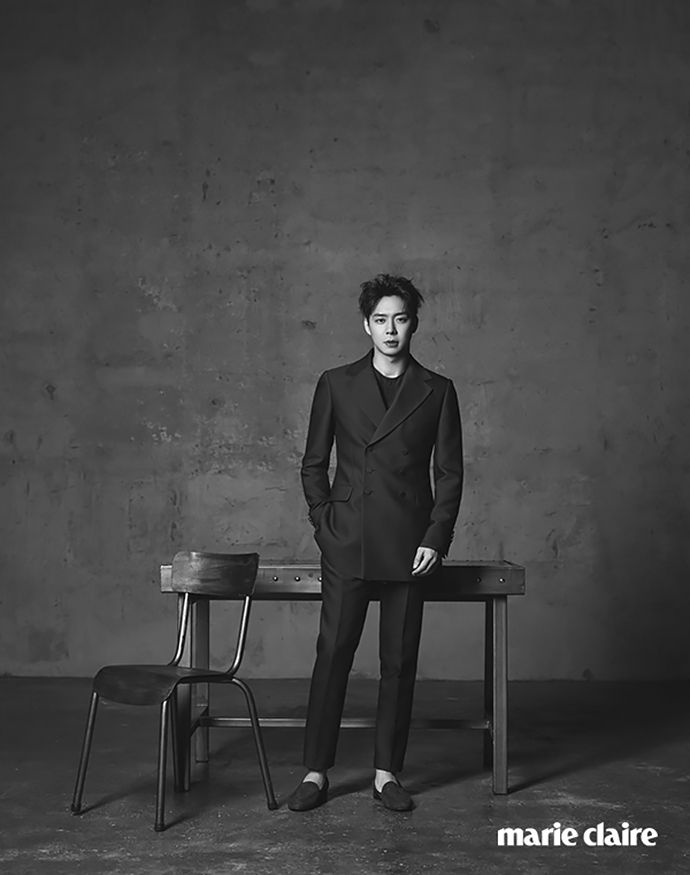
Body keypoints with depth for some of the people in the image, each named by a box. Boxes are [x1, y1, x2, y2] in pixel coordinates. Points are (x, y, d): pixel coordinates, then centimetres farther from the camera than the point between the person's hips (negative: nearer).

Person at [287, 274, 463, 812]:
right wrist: (324, 525, 1)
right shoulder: (336, 385, 6)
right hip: (347, 546, 0)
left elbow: (449, 473, 6)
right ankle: (316, 773, 10)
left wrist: (436, 539, -3)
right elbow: (313, 464, 10)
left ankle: (387, 773, 17)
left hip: (410, 547, 1)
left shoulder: (437, 392, 6)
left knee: (400, 662, 5)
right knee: (332, 656, 0)